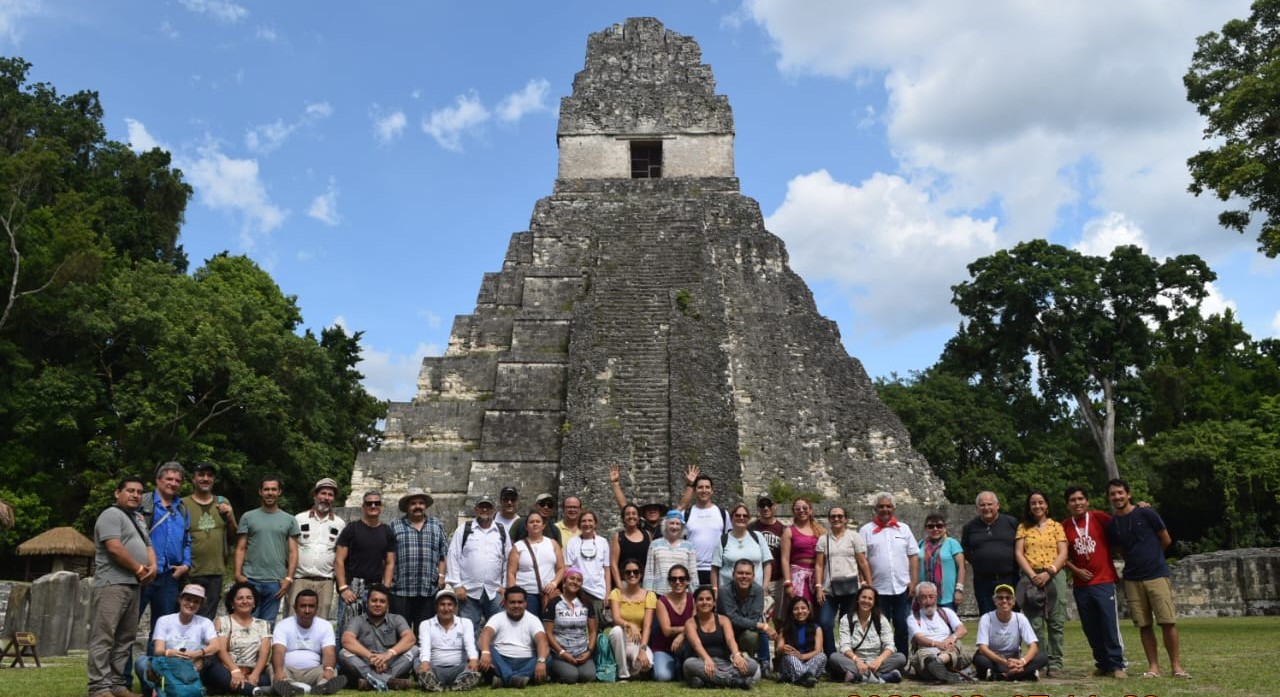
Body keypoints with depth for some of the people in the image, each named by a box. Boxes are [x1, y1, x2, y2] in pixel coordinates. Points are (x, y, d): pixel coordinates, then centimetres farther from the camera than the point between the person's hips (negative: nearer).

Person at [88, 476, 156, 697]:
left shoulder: (138, 519, 22)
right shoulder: (111, 515, -6)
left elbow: (148, 546, 23)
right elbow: (115, 548, -16)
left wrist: (152, 567, 2)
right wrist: (139, 568, -8)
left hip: (134, 584, 9)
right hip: (113, 584, -9)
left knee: (125, 637, 9)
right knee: (104, 636, -9)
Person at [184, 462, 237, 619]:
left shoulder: (223, 503, 11)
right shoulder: (184, 504, -1)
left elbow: (233, 538, 14)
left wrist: (230, 518, -3)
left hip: (216, 573, 3)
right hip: (190, 574, -3)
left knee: (207, 620, 8)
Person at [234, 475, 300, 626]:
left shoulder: (289, 520, 8)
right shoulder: (248, 517, 7)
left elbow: (293, 552, 6)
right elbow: (240, 549, 4)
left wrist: (289, 578, -4)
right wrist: (238, 574, -7)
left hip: (276, 581, 1)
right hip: (250, 579, -1)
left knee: (268, 623, 7)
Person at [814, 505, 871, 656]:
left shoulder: (854, 537, 5)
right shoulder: (823, 539, 11)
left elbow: (863, 563, 1)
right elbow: (819, 565, 7)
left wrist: (869, 586, -4)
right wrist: (818, 587, -3)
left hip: (851, 588, -2)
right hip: (829, 589, 2)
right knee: (824, 624, -7)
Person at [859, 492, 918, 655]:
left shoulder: (904, 529, 12)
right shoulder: (866, 530, 4)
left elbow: (914, 556, 9)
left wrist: (913, 582, 0)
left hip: (902, 588, 2)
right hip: (878, 589, -2)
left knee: (903, 628, 5)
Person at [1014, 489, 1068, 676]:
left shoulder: (1056, 526, 12)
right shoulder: (1023, 528, 13)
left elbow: (1063, 553, 2)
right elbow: (1018, 553, 5)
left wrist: (1048, 572, -11)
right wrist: (1032, 575, -8)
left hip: (1054, 576, 0)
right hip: (1031, 577, 0)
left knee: (1056, 622, -2)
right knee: (1035, 623, -1)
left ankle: (1055, 663, 3)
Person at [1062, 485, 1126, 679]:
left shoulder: (1099, 518, -2)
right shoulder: (1065, 527, 5)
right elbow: (1064, 556, 12)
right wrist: (1076, 570, -3)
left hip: (1104, 581, -3)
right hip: (1081, 585, 3)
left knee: (1110, 625, -7)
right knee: (1090, 628, 8)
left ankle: (1117, 665, 1)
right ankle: (1102, 663, 20)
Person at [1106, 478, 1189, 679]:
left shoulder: (1145, 514, -5)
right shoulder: (1112, 525, 7)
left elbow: (1166, 540, 4)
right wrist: (1136, 561, 10)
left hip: (1157, 575, -3)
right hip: (1132, 579, 4)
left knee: (1168, 622, -5)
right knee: (1144, 625, 4)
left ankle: (1176, 666, 4)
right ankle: (1153, 667, 9)